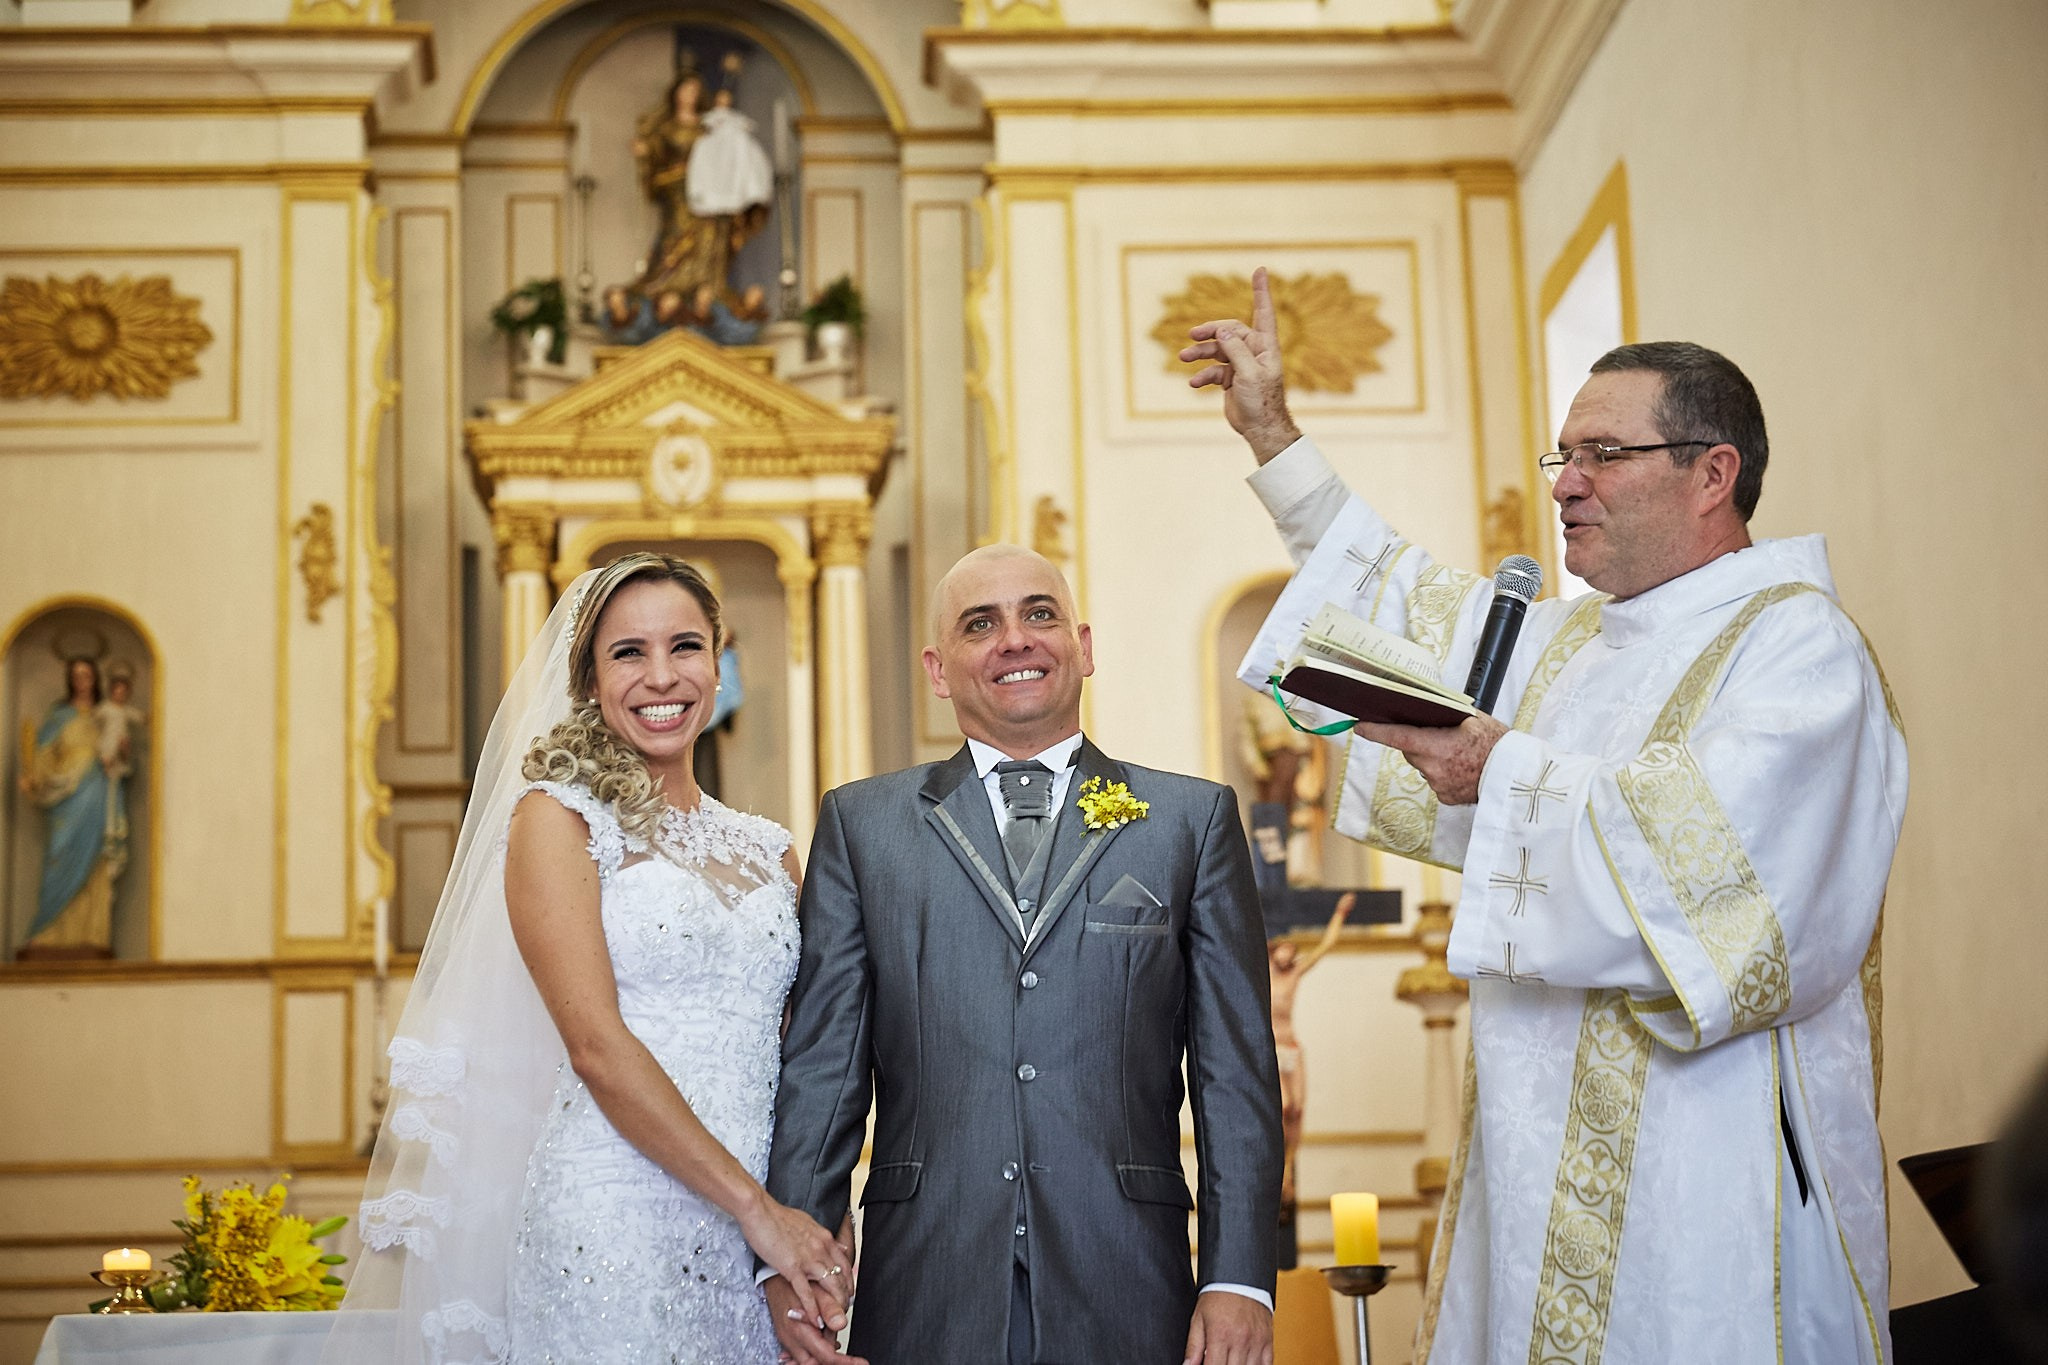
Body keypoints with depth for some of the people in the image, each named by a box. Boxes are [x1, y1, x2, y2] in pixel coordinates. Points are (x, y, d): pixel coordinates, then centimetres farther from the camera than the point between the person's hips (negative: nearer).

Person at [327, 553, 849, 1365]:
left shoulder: (768, 851, 12)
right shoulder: (555, 819, -3)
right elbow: (596, 1046, -12)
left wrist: (815, 1234, -4)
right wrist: (759, 1210, -14)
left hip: (768, 1232, 5)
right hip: (612, 1228, -5)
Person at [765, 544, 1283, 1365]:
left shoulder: (1195, 819, 10)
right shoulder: (861, 825, 11)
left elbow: (1236, 1072, 5)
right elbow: (821, 1063, 7)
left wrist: (1238, 1278, -3)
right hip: (923, 1299, 0)